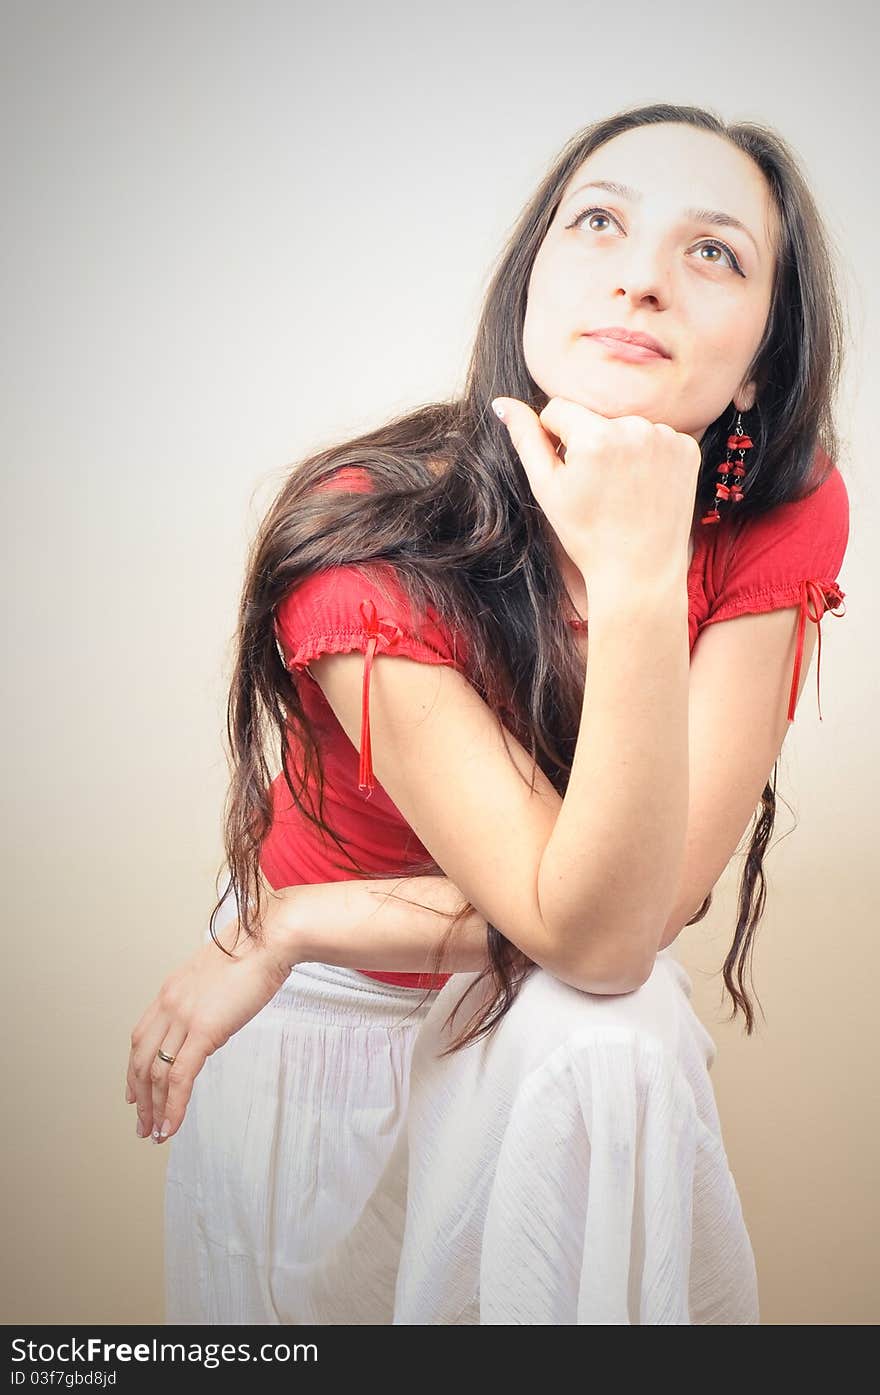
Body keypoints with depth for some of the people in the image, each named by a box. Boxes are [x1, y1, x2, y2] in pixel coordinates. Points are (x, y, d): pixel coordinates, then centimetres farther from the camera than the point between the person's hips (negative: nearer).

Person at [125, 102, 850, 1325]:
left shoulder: (789, 522, -22)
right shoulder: (364, 541, -30)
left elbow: (639, 915, -25)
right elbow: (591, 933, -32)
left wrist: (291, 929, -24)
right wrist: (632, 583, -44)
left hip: (555, 1028, 1)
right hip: (315, 1019, -1)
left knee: (614, 1038, -28)